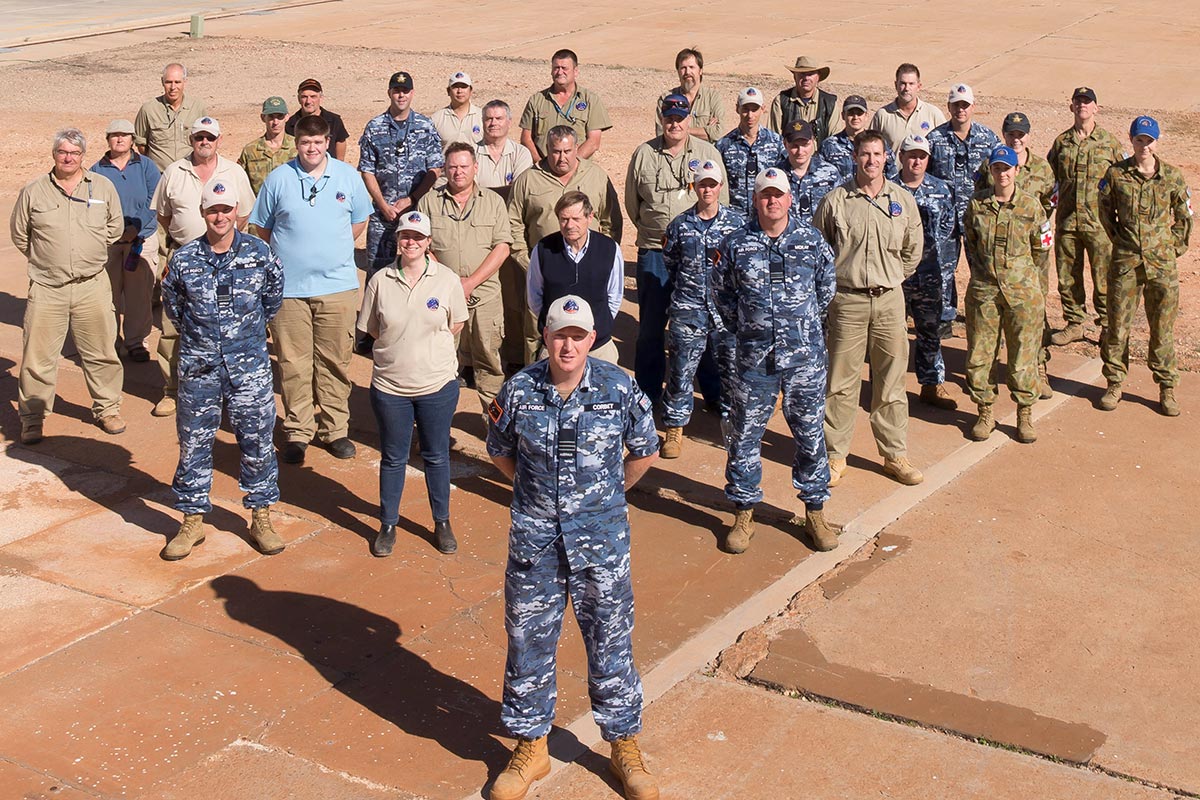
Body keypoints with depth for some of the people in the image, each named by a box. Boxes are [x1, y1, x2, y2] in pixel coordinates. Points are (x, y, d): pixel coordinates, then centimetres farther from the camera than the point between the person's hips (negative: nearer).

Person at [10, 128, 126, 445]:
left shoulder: (103, 187, 4)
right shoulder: (33, 191, 2)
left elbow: (115, 228, 15)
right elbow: (19, 233, 12)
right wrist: (43, 259, 12)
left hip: (92, 285, 1)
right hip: (46, 288, -1)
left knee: (101, 353, 8)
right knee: (37, 356, 1)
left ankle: (107, 409, 24)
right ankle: (31, 419, 12)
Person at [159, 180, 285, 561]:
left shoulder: (259, 253, -3)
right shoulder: (184, 259, -3)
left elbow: (273, 293, 13)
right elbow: (171, 304, 13)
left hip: (249, 362, 0)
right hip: (198, 365, 1)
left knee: (257, 439, 5)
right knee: (194, 443, 7)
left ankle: (261, 518, 19)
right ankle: (192, 521, 19)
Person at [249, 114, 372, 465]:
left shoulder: (347, 176, 5)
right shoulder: (279, 178, 2)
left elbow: (359, 219, 18)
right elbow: (262, 229, 11)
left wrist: (335, 249, 11)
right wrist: (287, 255, 6)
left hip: (338, 286, 1)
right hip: (288, 287, -1)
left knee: (335, 361, 5)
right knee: (293, 364, 2)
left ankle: (334, 429, 17)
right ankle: (297, 432, 13)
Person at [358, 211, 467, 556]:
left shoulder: (447, 279, -5)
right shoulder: (380, 281, -4)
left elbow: (456, 324, 7)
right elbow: (371, 329, 5)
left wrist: (430, 345, 0)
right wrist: (403, 347, 0)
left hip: (438, 385, 0)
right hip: (390, 385, 0)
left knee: (436, 456, 13)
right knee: (392, 458, 13)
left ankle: (442, 523, 29)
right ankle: (388, 525, 28)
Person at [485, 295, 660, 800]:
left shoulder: (619, 389, -9)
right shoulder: (519, 390, -5)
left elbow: (644, 453, 7)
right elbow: (499, 451, 12)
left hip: (601, 536, -1)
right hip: (534, 535, 1)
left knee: (610, 641, 8)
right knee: (528, 640, 10)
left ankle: (624, 745, 26)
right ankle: (530, 747, 27)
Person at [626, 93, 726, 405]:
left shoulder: (708, 153, 6)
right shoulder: (643, 154, 5)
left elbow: (721, 200, 7)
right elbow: (632, 201, 13)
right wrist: (651, 228, 9)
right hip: (654, 252, 0)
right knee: (651, 324, 5)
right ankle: (648, 392, 16)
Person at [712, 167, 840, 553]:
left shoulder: (812, 241, 1)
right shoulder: (734, 245, -2)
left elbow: (826, 289, 15)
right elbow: (722, 295, 11)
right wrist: (744, 330, 10)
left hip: (806, 357, 1)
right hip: (754, 360, 0)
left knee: (810, 434, 9)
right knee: (745, 436, 6)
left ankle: (815, 510, 23)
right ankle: (744, 513, 20)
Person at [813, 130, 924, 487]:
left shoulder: (903, 200, 6)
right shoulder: (835, 201, -2)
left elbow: (913, 250, 17)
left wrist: (890, 278, 14)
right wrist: (834, 281, 7)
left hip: (889, 300, 2)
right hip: (847, 300, -2)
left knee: (891, 380, 8)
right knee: (840, 381, 3)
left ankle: (895, 454, 19)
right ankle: (835, 455, 13)